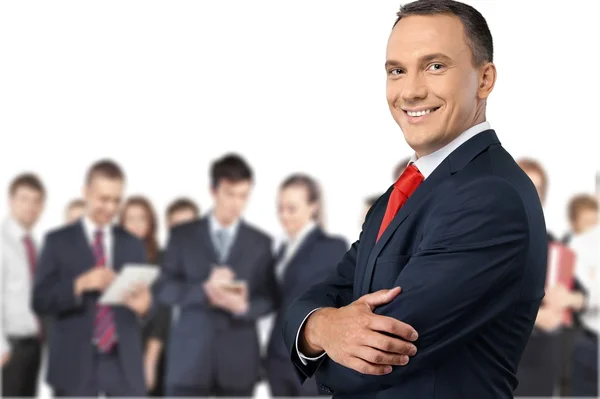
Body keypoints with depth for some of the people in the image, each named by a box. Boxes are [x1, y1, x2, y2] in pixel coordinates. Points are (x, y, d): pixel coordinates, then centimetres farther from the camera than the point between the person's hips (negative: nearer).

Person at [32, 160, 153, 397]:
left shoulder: (133, 245, 13)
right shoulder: (58, 242, 3)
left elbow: (144, 299, 12)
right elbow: (40, 301, -4)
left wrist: (143, 305, -12)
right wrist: (80, 285, -20)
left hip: (125, 362, 3)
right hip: (75, 363, -2)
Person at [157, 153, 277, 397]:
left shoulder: (261, 242, 8)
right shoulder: (182, 235, 5)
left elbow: (270, 299, 5)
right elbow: (165, 289, -1)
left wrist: (244, 306, -17)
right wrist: (204, 290, -19)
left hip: (238, 359, 1)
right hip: (190, 357, -1)